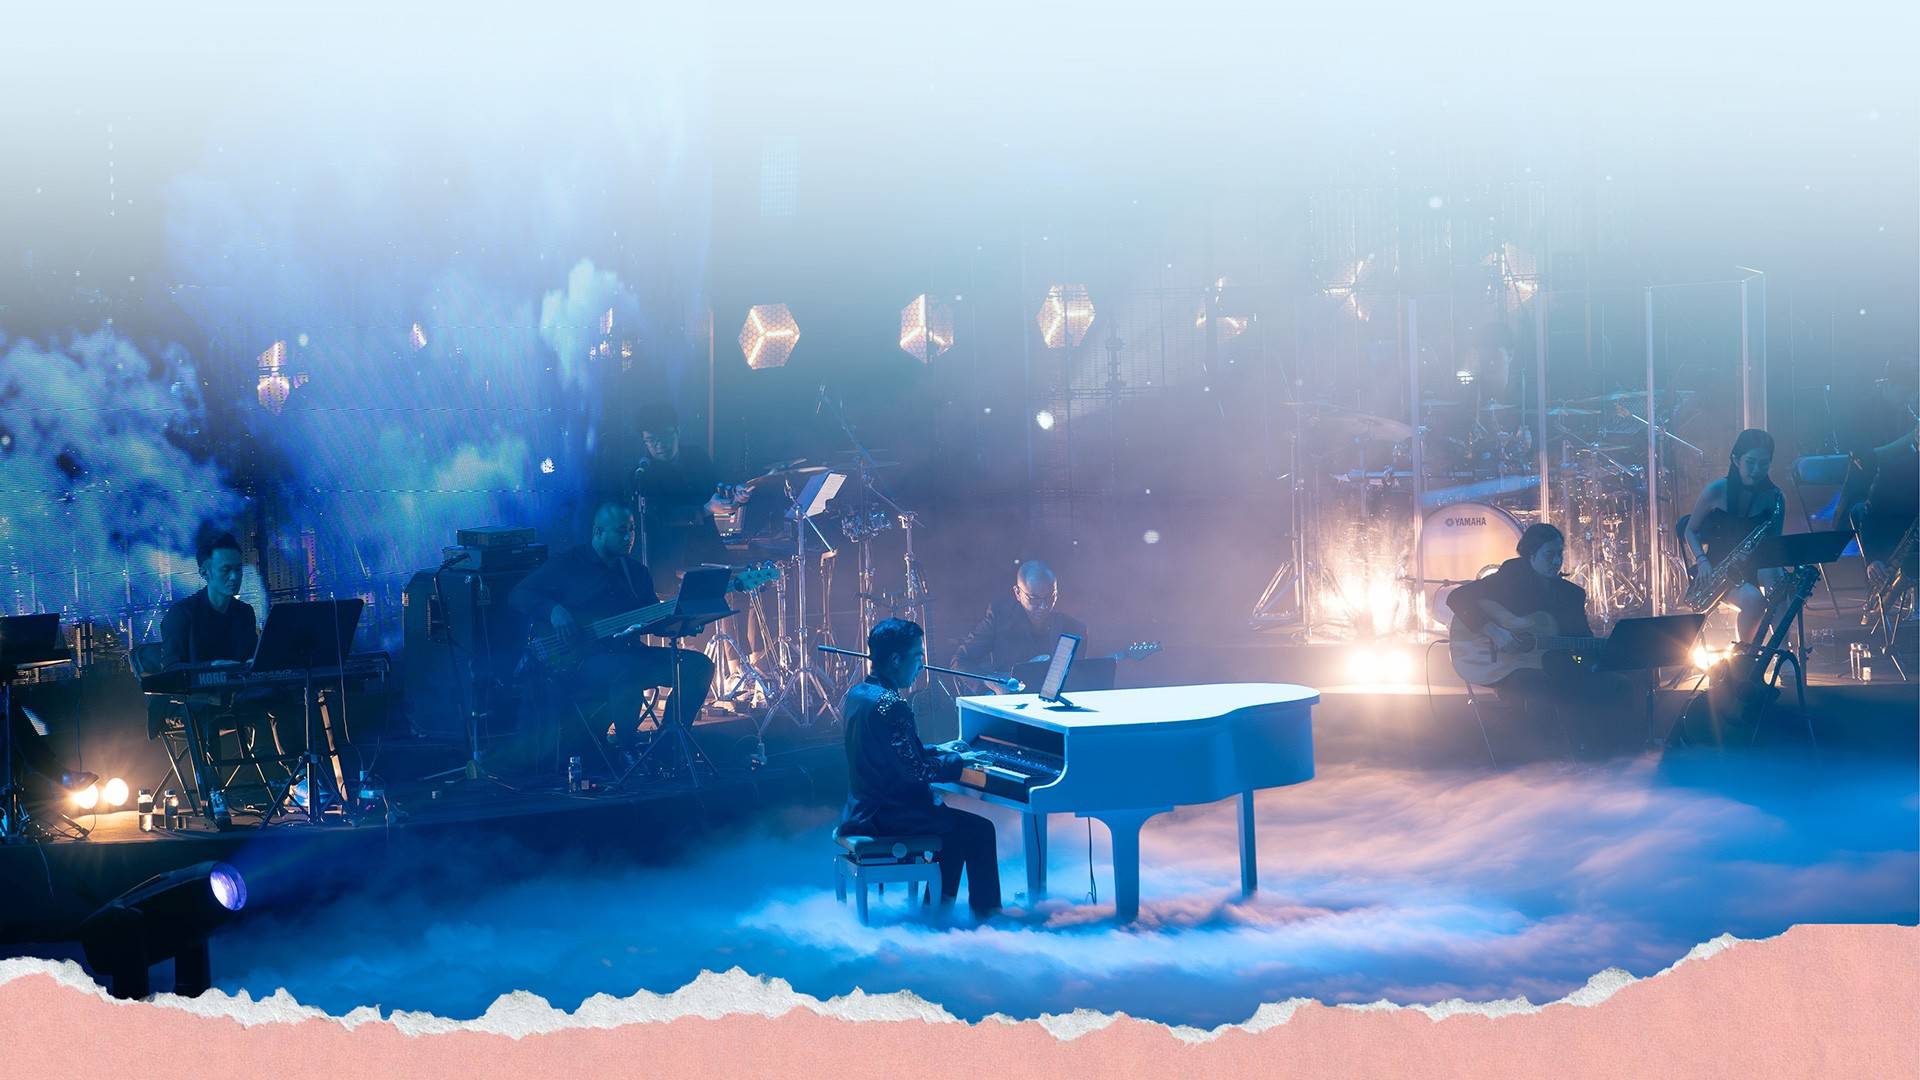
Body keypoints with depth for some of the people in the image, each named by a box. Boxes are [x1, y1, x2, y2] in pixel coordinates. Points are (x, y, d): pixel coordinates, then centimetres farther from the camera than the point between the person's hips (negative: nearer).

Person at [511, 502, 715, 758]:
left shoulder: (637, 571, 18)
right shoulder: (566, 565, 1)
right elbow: (518, 595, -2)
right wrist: (554, 610, -21)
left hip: (628, 651, 6)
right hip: (585, 658, -6)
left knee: (698, 665, -11)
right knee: (628, 671, -39)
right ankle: (628, 750, -18)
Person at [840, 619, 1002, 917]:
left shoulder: (858, 693, 6)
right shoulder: (889, 704, -23)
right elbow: (917, 771, -21)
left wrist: (938, 750, 18)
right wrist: (958, 761, -7)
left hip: (863, 809, 10)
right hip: (888, 817, -10)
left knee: (955, 821, 24)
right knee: (980, 829, -2)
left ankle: (941, 902, 28)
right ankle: (986, 911, 9)